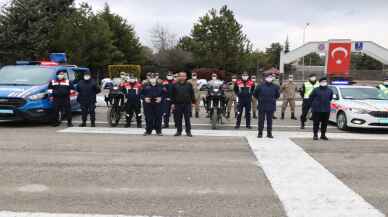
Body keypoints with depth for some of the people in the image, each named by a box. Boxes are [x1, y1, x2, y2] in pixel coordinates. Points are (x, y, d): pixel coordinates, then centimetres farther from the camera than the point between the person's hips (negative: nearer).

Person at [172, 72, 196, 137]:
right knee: (178, 119, 5)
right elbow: (173, 95, 7)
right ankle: (179, 131, 16)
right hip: (178, 104, 1)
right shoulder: (175, 85, 6)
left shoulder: (189, 85, 5)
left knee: (187, 118, 2)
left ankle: (188, 131, 10)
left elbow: (192, 94, 6)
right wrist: (173, 103, 3)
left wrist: (193, 102, 1)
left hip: (187, 104, -1)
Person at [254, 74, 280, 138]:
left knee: (269, 120, 8)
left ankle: (269, 133, 17)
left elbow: (278, 95, 16)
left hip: (271, 107, 2)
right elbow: (255, 94, 5)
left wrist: (273, 99, 12)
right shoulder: (260, 86, -6)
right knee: (261, 120, 3)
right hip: (262, 106, -1)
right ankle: (260, 133, 12)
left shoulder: (275, 87, 0)